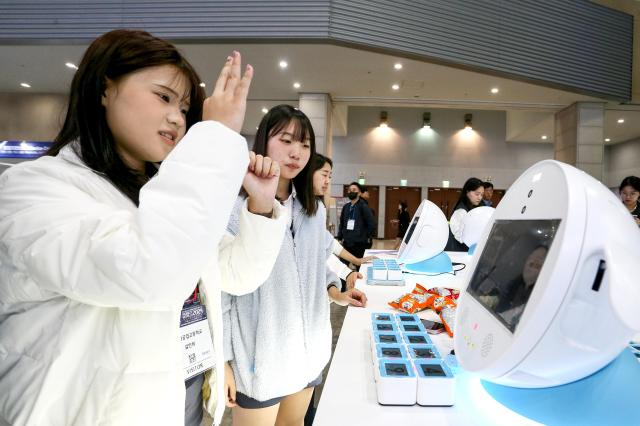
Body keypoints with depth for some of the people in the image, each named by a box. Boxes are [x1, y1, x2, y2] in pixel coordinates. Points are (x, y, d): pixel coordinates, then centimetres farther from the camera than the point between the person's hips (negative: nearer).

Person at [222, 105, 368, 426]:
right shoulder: (235, 207, -18)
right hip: (258, 356, -6)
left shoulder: (315, 210, 4)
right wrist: (220, 360, -12)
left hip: (307, 350, 6)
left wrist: (335, 293, -1)